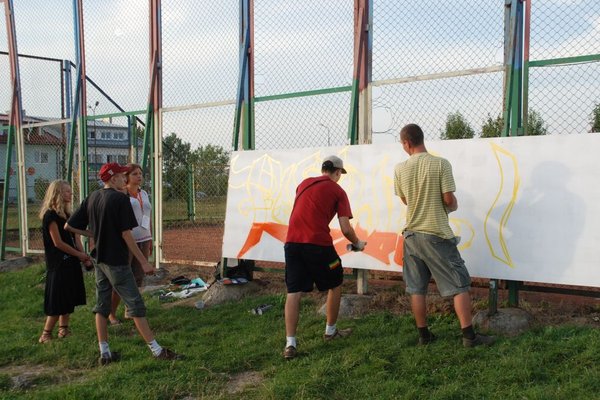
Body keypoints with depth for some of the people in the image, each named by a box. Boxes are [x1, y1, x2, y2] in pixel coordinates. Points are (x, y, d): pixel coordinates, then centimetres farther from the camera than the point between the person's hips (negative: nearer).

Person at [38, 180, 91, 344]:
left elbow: (75, 238, 10)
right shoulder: (50, 215, -14)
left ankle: (63, 329, 21)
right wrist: (79, 254, -9)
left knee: (69, 299, 12)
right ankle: (46, 334, 3)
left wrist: (83, 255, -6)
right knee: (58, 301, -6)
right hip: (58, 264, -8)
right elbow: (58, 242, -16)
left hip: (71, 263, 8)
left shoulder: (67, 214, 12)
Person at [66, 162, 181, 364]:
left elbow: (69, 226, 7)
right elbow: (126, 234, -18)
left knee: (101, 306, 12)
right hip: (117, 262, -7)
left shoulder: (92, 198, 6)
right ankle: (156, 350, 2)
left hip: (99, 260, 7)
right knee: (135, 304, -3)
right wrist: (144, 262, -14)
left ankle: (105, 353, 17)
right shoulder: (120, 198, -14)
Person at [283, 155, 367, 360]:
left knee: (293, 292, 5)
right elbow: (346, 229, -1)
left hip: (292, 242, 4)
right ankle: (330, 331, 30)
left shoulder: (304, 184, 18)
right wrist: (358, 243, 17)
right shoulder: (338, 191, 4)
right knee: (335, 285, 19)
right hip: (318, 244, -4)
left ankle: (290, 344, -1)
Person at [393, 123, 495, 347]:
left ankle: (424, 334, 18)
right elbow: (449, 199, -10)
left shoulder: (400, 169, -2)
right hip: (437, 235, -4)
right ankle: (469, 335, 6)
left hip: (412, 234, 4)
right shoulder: (441, 164, -11)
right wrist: (454, 207, 11)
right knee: (459, 285, 5)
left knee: (417, 288, 11)